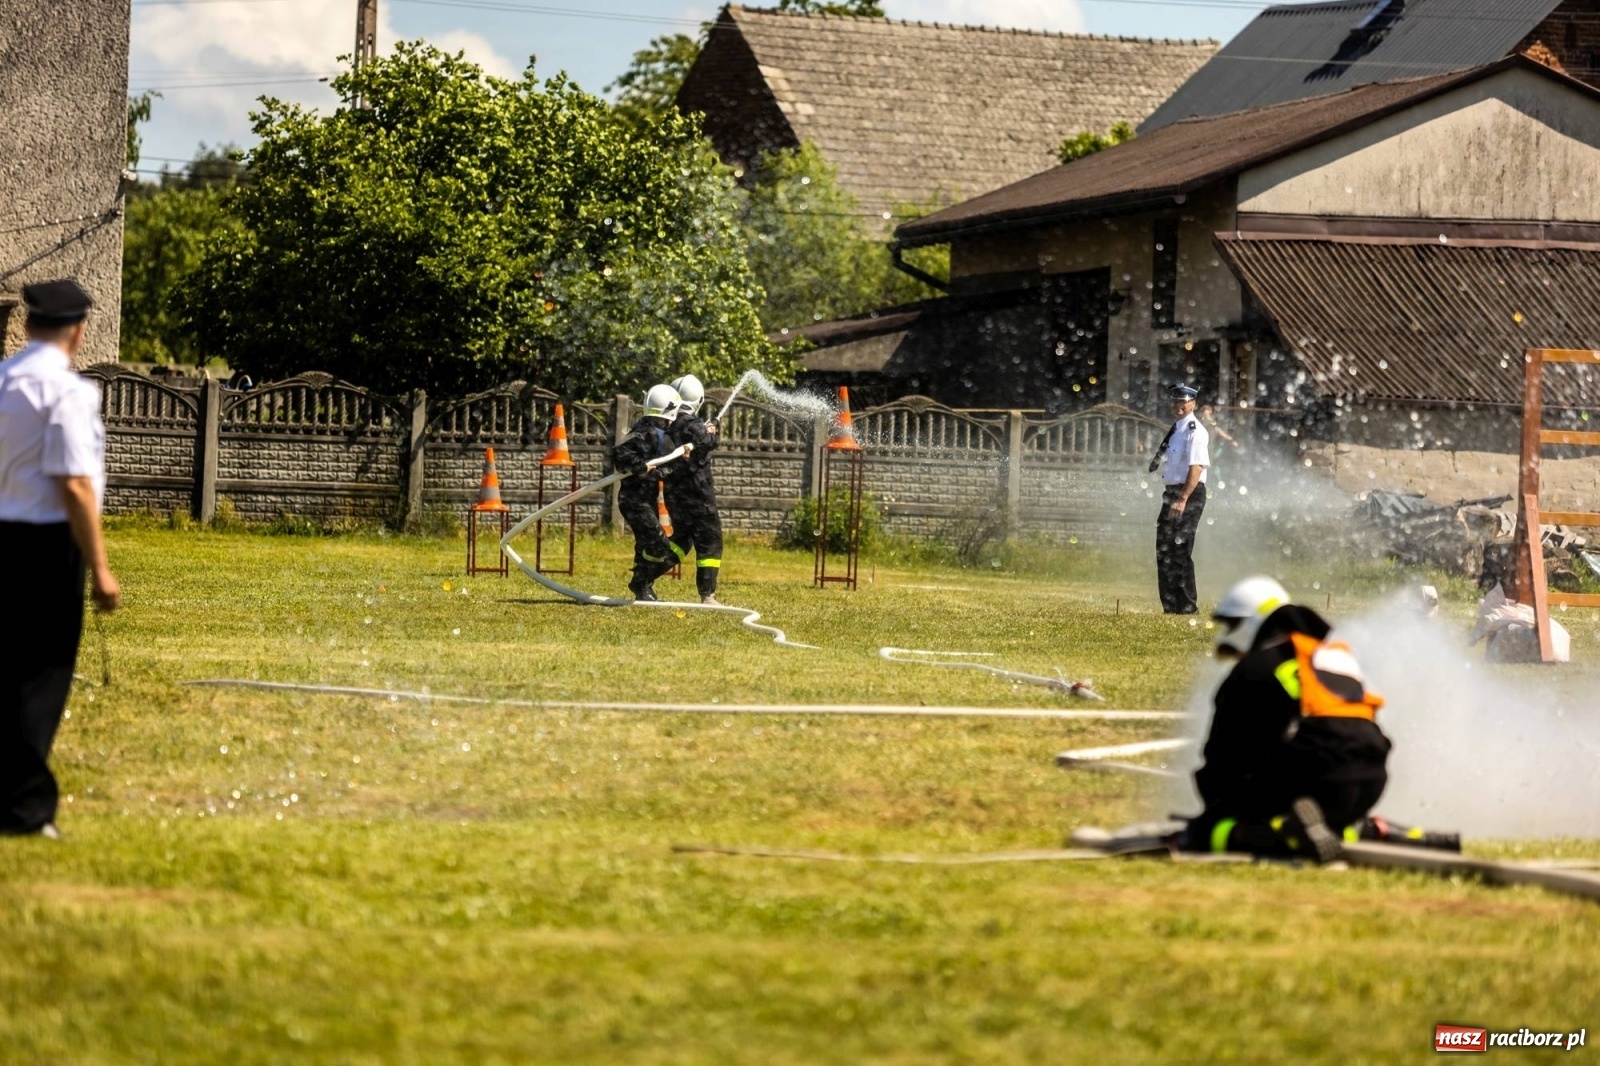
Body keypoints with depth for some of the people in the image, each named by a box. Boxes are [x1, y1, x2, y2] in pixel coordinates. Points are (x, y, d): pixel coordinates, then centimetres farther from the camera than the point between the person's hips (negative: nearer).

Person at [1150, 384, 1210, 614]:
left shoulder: (1195, 431, -13)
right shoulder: (1175, 429, 16)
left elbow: (1196, 467, -22)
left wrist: (1183, 499, -30)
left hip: (1190, 494, -10)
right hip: (1172, 494, 10)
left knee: (1180, 552, -8)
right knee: (1164, 551, 11)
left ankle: (1187, 606, -2)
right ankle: (1171, 605, 18)